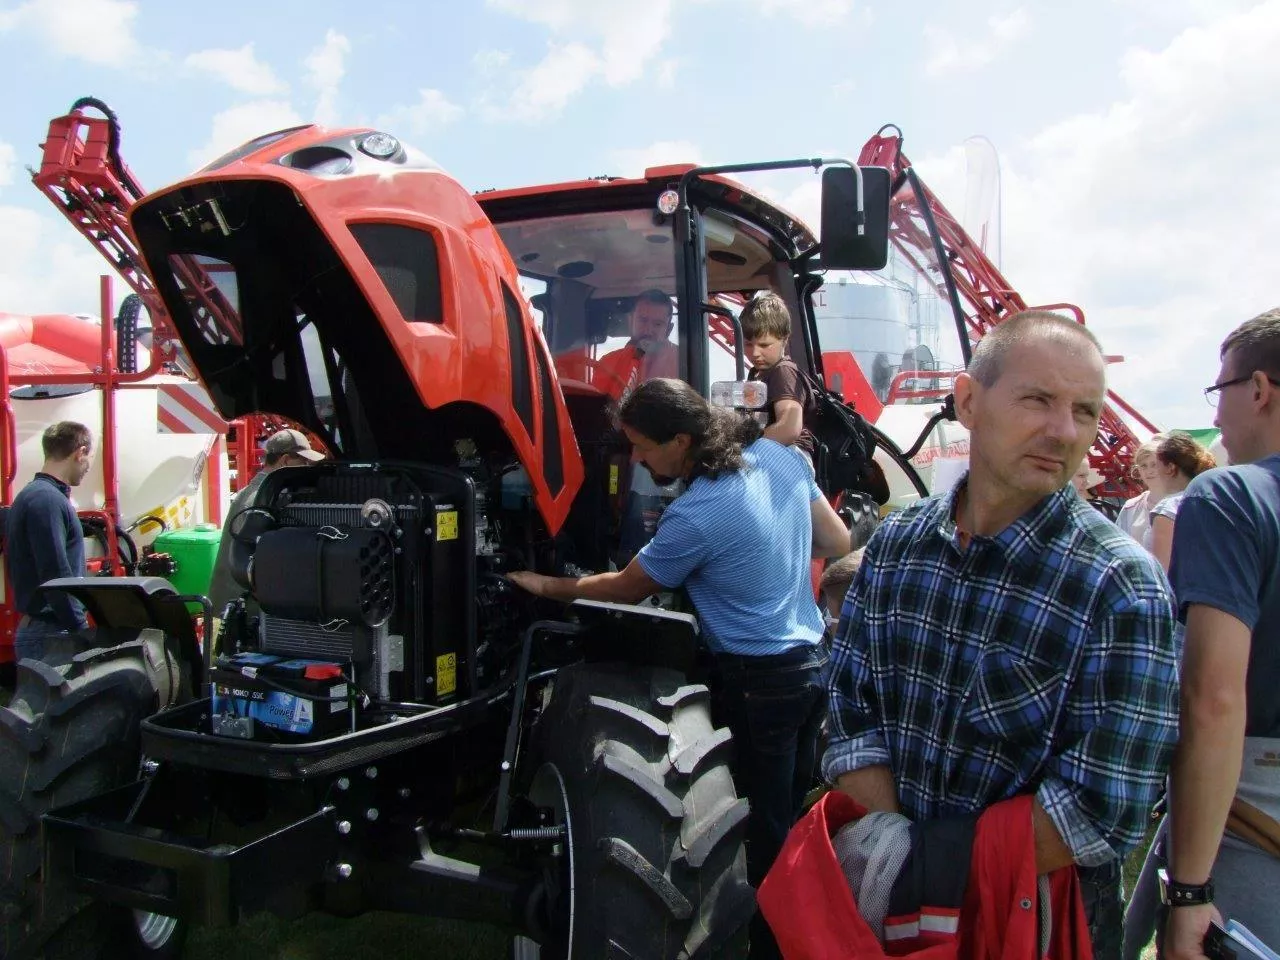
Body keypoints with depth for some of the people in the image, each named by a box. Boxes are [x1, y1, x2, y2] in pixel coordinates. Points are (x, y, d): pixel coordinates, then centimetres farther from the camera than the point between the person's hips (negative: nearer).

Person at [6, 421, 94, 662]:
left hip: (40, 629, 9)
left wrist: (78, 625, 20)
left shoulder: (37, 495, 14)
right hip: (49, 634, -9)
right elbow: (55, 576, -21)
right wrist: (81, 631, -16)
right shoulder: (47, 500, -16)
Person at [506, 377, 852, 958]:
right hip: (813, 661, 8)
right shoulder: (779, 455, -2)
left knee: (766, 833, 8)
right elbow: (838, 544, 8)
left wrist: (546, 587, 6)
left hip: (758, 681, -8)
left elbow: (628, 589, -7)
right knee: (796, 821, 21)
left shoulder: (694, 517, -23)